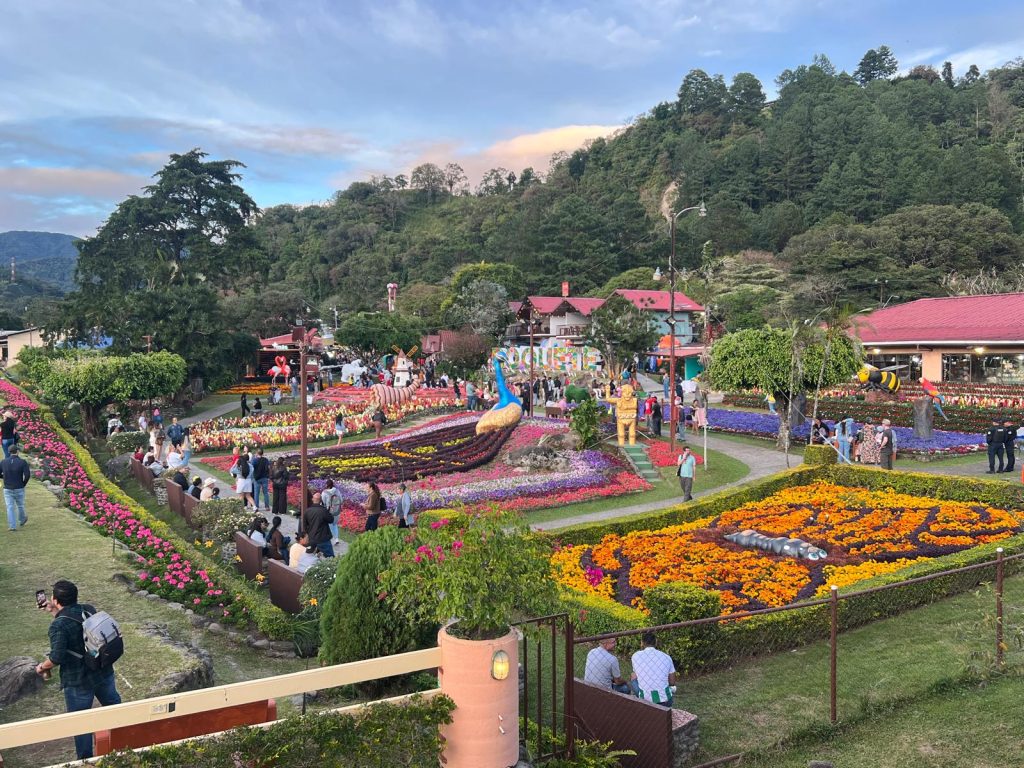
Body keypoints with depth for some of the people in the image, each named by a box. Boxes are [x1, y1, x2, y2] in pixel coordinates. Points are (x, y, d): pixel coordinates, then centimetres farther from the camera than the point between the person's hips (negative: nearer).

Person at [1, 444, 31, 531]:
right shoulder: (22, 462, -12)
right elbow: (27, 474, -21)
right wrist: (24, 483, -3)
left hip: (7, 489, 1)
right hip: (19, 489, -1)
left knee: (10, 507, 5)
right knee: (20, 505, 19)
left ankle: (12, 526, 1)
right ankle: (22, 521, 39)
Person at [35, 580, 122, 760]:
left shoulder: (58, 626, -23)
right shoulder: (88, 609, -3)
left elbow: (57, 658, -25)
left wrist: (42, 667, -6)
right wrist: (54, 610, 20)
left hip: (79, 682, -6)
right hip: (104, 673, 7)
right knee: (113, 705, 28)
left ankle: (86, 760, 27)